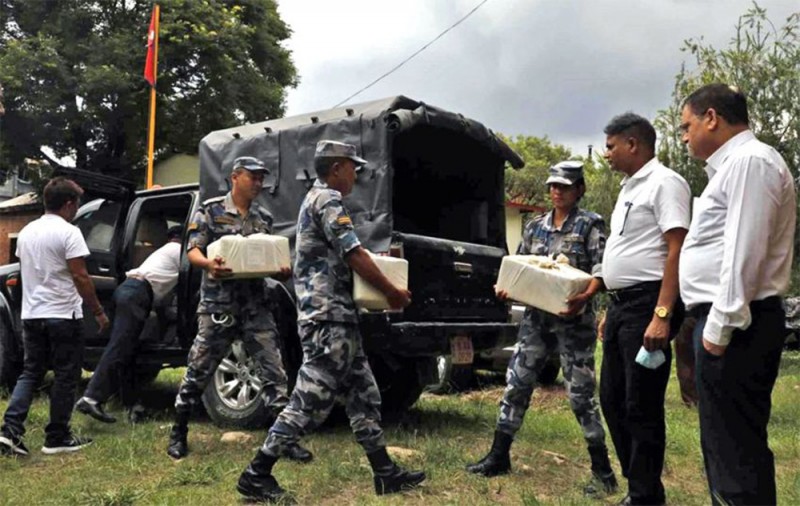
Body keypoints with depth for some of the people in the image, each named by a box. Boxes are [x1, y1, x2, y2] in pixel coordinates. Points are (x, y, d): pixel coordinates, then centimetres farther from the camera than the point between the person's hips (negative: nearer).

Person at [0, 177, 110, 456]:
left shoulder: (26, 232, 11)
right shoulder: (68, 232, -13)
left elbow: (26, 272, 19)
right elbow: (80, 278, -16)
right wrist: (99, 312, -8)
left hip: (31, 315, 7)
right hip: (63, 316, -7)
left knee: (30, 373, 14)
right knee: (65, 377, 3)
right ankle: (57, 438, 9)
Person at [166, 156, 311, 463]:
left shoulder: (264, 218, 13)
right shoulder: (211, 210, -1)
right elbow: (193, 250, -7)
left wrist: (282, 271, -7)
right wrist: (208, 264, -29)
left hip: (256, 306, 4)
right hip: (218, 305, -4)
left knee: (274, 370, -1)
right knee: (199, 370, 5)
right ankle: (178, 433, 23)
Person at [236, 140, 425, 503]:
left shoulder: (315, 198, 22)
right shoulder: (328, 199, -10)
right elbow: (353, 256, -16)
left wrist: (378, 261, 21)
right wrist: (393, 293, -7)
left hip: (334, 317, 11)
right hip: (329, 318, -11)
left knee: (363, 395, 11)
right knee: (309, 402, -7)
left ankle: (385, 474, 17)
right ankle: (256, 476, 1)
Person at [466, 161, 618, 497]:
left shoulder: (591, 224, -3)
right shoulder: (535, 225, 12)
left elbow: (602, 269, -12)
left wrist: (585, 296, -31)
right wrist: (506, 289, -6)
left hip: (573, 319, -5)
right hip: (537, 316, 5)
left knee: (580, 393, -2)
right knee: (516, 384, 5)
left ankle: (603, 471, 13)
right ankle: (499, 457, 18)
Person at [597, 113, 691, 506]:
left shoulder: (664, 183, -10)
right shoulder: (630, 188, 19)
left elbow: (676, 251, -18)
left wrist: (662, 314, -25)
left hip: (646, 304, -10)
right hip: (621, 304, 10)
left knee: (641, 406, -2)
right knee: (612, 399, 14)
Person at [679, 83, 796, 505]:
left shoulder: (749, 160, -11)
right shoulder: (732, 164, 20)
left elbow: (744, 251, -20)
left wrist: (719, 324, -21)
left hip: (732, 326, -10)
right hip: (723, 319, 10)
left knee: (734, 447, -5)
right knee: (725, 441, 17)